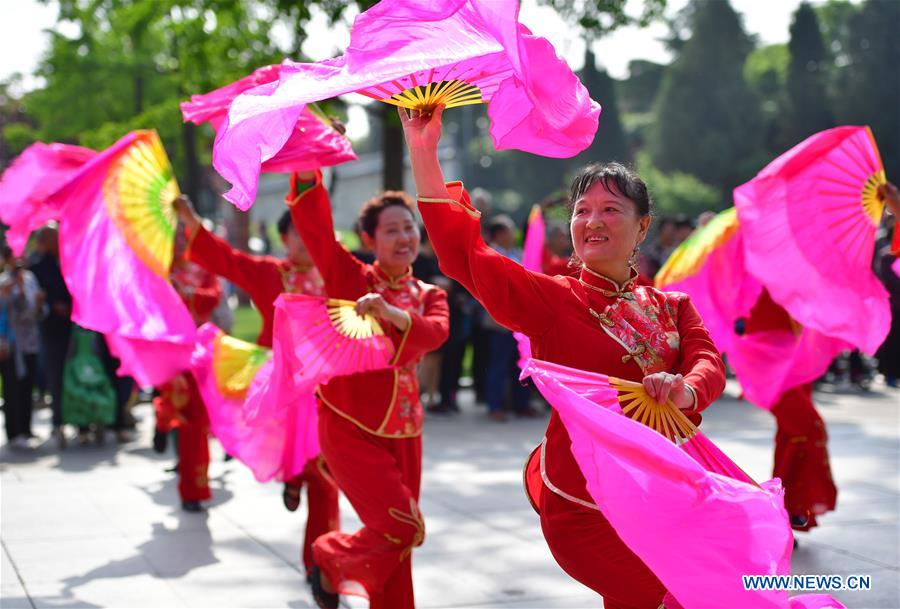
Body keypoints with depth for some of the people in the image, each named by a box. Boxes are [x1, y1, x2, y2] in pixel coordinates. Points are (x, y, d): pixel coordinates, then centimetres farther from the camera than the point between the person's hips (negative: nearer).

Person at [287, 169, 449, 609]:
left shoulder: (429, 296, 8)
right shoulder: (348, 276, -3)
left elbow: (434, 333, -14)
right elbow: (311, 217, -15)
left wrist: (390, 313, -31)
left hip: (403, 430, 5)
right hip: (350, 425, -5)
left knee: (398, 537, 9)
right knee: (401, 527, -12)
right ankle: (331, 560, 15)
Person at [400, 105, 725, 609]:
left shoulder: (673, 307, 10)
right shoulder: (552, 301, -3)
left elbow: (709, 364, -7)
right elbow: (466, 255, -15)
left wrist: (685, 390, -32)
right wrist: (424, 153, -23)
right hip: (583, 507, -5)